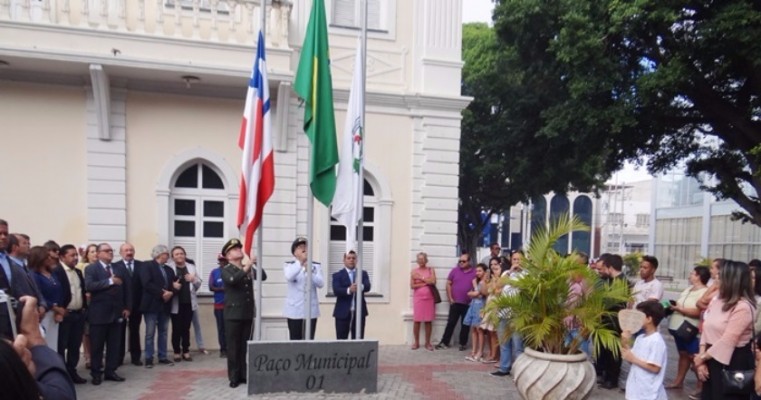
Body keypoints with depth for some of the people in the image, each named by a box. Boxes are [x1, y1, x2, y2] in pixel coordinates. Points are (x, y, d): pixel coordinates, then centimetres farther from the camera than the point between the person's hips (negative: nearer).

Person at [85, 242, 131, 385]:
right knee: (97, 345, 5)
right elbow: (89, 286, -19)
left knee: (114, 345, 8)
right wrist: (110, 281, -22)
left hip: (116, 312, 4)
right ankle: (96, 373, 15)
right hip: (99, 313, -4)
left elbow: (127, 288, 10)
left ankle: (110, 371, 18)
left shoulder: (120, 268, 11)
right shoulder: (91, 268, -2)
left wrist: (127, 307, 4)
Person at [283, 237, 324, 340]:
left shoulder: (316, 266, 6)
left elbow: (321, 283, -8)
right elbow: (289, 277, -21)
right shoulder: (289, 265, 2)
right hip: (294, 310, -1)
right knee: (295, 340, 4)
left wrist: (310, 272, -23)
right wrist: (300, 262, -28)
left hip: (311, 310, 1)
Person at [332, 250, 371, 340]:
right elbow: (336, 291, -13)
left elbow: (367, 286, -8)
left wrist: (361, 287, -32)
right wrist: (349, 290, -32)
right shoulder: (337, 275, 3)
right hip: (343, 312, -2)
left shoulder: (363, 273, 10)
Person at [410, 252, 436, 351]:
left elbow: (433, 281, -10)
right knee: (416, 320, -2)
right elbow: (412, 286, -4)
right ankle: (416, 342, 9)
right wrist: (425, 283, -10)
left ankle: (428, 342, 12)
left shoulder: (431, 270, 5)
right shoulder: (414, 271, 4)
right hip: (418, 298, 0)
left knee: (428, 321, 3)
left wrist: (421, 278, -9)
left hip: (429, 298, 0)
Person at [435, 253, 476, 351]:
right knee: (451, 323, 4)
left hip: (468, 304, -1)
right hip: (455, 302, 1)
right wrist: (450, 298, -1)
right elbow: (448, 284, 4)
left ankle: (462, 344, 19)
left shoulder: (475, 272, -2)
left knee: (465, 324, 9)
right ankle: (444, 342, 10)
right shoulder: (454, 270, 2)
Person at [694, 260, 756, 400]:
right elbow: (706, 329, 5)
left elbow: (727, 341, -19)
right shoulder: (717, 300, 7)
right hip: (712, 359, 7)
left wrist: (702, 358, -10)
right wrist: (702, 358, -3)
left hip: (732, 362, -7)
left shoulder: (743, 307, -18)